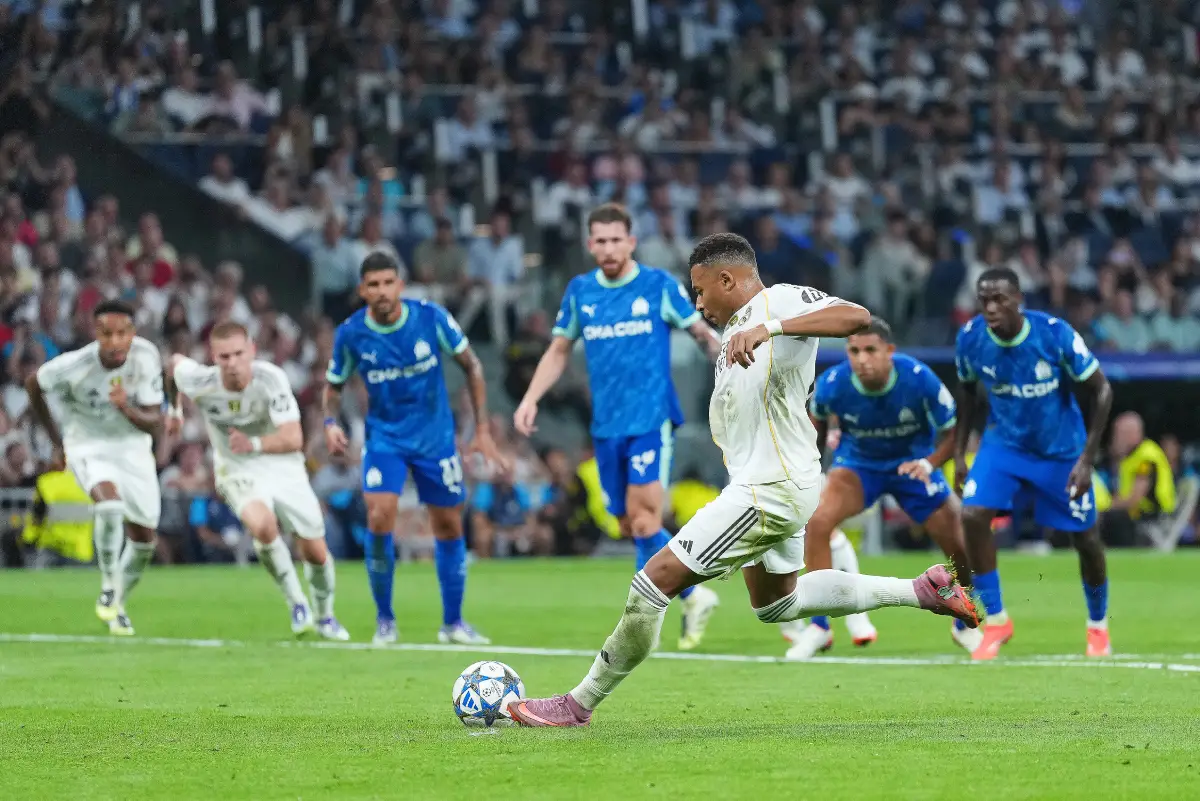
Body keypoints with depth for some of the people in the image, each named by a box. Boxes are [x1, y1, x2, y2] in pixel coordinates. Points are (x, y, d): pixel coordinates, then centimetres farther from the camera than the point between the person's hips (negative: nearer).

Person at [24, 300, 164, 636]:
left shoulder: (146, 357, -21)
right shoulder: (73, 366, -27)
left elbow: (154, 421, -16)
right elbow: (32, 385, -5)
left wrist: (127, 408, -38)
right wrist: (57, 443, 4)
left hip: (132, 444, 4)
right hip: (88, 445, -4)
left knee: (143, 538, 7)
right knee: (109, 501, -33)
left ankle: (117, 605, 31)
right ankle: (108, 588, -15)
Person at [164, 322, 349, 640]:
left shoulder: (271, 378, -26)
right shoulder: (200, 382, -21)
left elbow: (293, 439, -29)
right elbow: (174, 363, 3)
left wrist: (255, 444, -46)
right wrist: (175, 411, 18)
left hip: (283, 467, 1)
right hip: (237, 471, -1)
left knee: (316, 553, 4)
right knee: (261, 524, -33)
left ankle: (325, 616, 35)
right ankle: (297, 604, -12)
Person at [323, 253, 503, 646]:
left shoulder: (432, 318, -14)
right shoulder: (350, 334, -11)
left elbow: (471, 365, -1)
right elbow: (333, 386, 5)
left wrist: (482, 429, -3)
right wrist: (331, 423, -16)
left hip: (435, 437, 1)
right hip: (384, 438, -1)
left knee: (449, 525, 6)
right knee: (380, 517, -19)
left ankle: (453, 622, 23)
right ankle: (384, 619, -3)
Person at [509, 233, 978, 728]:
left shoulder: (781, 301, -13)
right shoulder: (736, 332, 16)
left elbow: (855, 317, -32)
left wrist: (769, 328, -40)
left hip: (770, 490, -11)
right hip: (775, 486, 11)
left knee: (655, 581, -11)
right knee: (775, 604, 29)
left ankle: (579, 704, -2)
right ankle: (920, 591, 29)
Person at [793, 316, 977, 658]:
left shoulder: (919, 379, -28)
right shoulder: (832, 384, -24)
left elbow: (953, 431, -16)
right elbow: (817, 418, 2)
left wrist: (929, 463, -33)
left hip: (913, 464, 0)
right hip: (858, 462, 0)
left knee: (960, 546, -3)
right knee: (817, 522, -27)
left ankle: (965, 626, 30)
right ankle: (819, 627, -16)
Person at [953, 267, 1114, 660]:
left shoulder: (1056, 335, -25)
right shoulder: (970, 338, -16)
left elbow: (1101, 391, -13)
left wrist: (1086, 459, -16)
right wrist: (959, 453, 1)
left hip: (1061, 450, -2)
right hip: (1004, 444, 2)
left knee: (1085, 539, 5)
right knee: (972, 514, -20)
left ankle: (1098, 625, 32)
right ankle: (996, 620, -5)